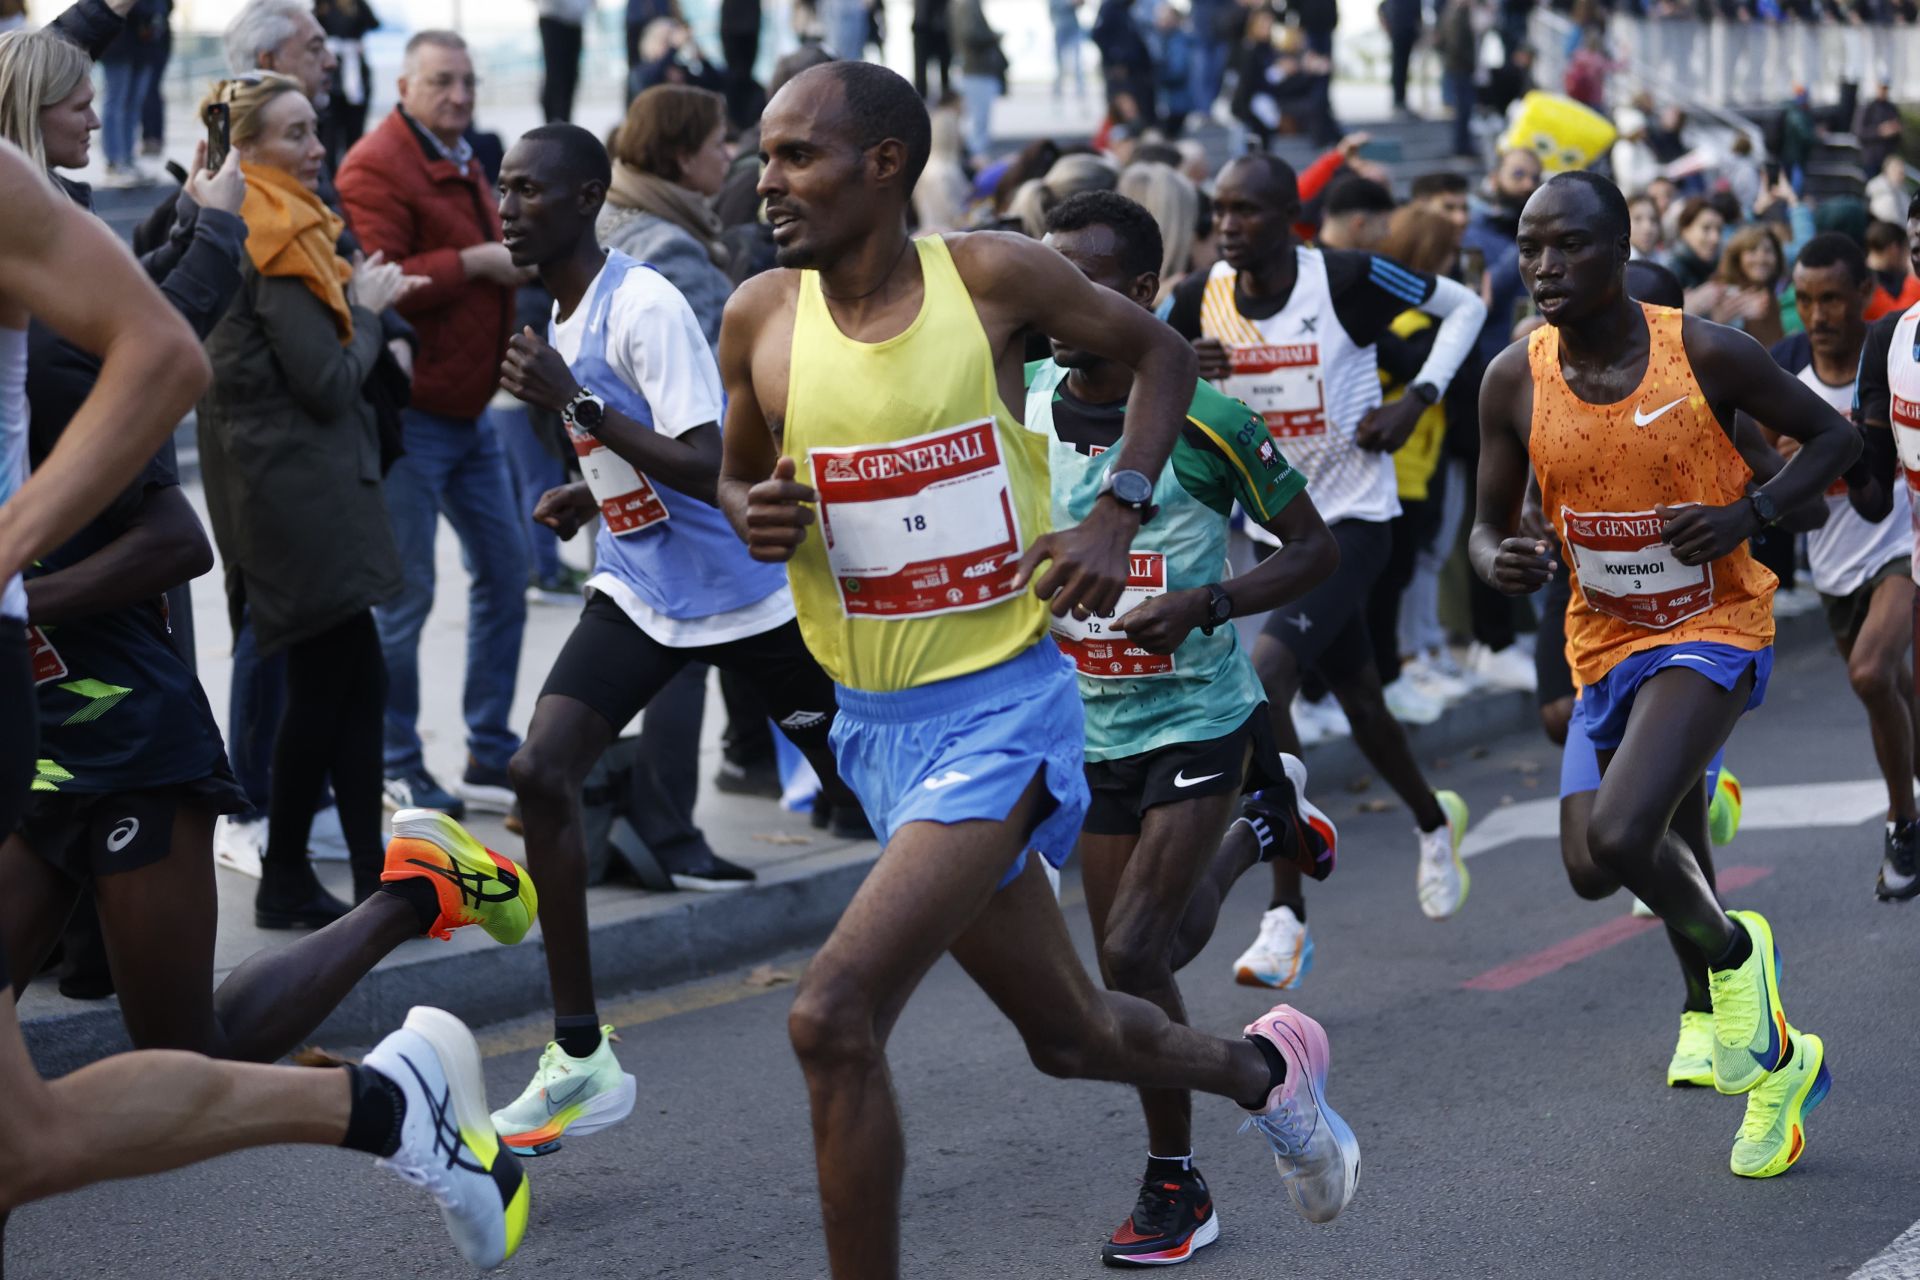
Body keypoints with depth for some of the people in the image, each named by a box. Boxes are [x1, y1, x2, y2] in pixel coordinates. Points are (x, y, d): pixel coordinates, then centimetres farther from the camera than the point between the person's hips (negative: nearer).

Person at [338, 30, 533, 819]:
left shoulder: (461, 162, 18)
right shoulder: (377, 167, -14)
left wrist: (516, 266, 11)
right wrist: (476, 263, -21)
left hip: (470, 409, 10)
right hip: (409, 411, -9)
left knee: (503, 571, 10)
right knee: (404, 591, -4)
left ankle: (491, 757, 19)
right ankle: (397, 768, 7)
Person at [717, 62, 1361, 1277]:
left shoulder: (994, 275, -11)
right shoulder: (761, 318, -2)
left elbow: (1162, 352, 6)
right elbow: (738, 476, 14)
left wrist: (1117, 517, -7)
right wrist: (756, 517, -9)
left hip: (1002, 709, -5)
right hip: (877, 724, 5)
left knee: (835, 1016, -22)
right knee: (1070, 1032, 19)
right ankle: (1264, 1066, 49)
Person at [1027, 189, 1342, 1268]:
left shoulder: (1206, 422, -17)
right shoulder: (1019, 406, -4)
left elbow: (1317, 550, -8)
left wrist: (1207, 604, -23)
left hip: (1197, 716, -5)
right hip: (1092, 724, 5)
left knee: (1133, 953, -14)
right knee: (1153, 956, 14)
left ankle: (1176, 1186, 5)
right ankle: (1262, 826, 45)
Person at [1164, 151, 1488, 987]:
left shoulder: (1348, 280, -16)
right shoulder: (1201, 300, -4)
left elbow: (1465, 306, -2)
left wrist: (1416, 400, -13)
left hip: (1353, 518, -6)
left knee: (1267, 675, -25)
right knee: (1356, 698, 21)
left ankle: (1287, 916, -21)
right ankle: (1434, 820, 54)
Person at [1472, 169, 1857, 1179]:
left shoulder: (1705, 354, -16)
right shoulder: (1514, 381, -8)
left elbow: (1833, 436, -3)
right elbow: (1487, 527, 3)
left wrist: (1748, 512, -19)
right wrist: (1500, 563, -22)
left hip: (1714, 623, -5)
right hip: (1605, 637, 5)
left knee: (1618, 838, -27)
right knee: (1672, 874, 17)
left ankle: (1733, 956, 5)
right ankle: (1772, 1057, 40)